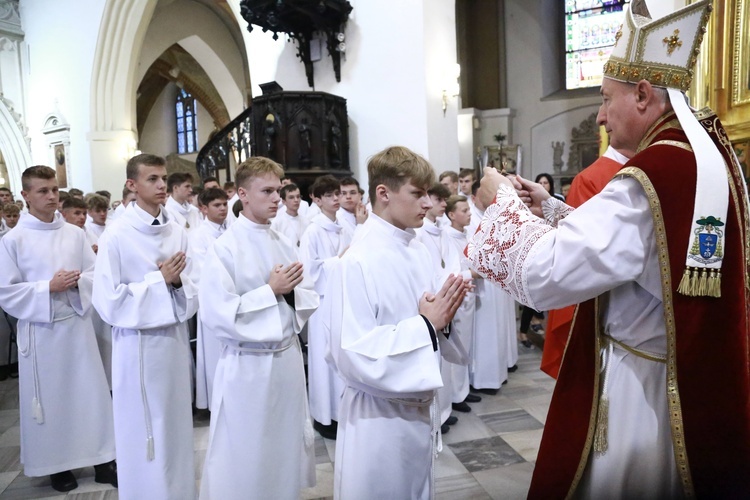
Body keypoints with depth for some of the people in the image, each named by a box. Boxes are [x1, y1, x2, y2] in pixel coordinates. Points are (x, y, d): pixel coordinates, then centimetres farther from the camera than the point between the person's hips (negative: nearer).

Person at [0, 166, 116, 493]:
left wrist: (77, 282, -14)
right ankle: (57, 464, 27)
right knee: (50, 398, 9)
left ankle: (102, 459, 20)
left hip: (77, 324, 2)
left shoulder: (74, 233, 3)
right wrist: (48, 288, -17)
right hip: (41, 330, -2)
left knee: (91, 391, 7)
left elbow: (96, 274, 6)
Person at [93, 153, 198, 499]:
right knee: (145, 433, 9)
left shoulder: (177, 232, 1)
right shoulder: (116, 236, -12)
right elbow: (107, 302, -13)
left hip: (175, 339, 4)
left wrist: (177, 282, -16)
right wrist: (160, 280, -16)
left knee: (177, 428, 16)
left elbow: (192, 289, 5)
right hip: (139, 344, -4)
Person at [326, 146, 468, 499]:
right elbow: (351, 355, -26)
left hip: (421, 409, 7)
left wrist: (444, 315, -11)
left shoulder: (418, 253, 3)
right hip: (379, 416, -7)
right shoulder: (358, 262, -22)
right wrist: (425, 324, -23)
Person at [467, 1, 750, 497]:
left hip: (641, 395, -9)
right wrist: (550, 207, 9)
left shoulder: (650, 179, -27)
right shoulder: (709, 157, 4)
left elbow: (541, 274, -27)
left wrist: (503, 201, -11)